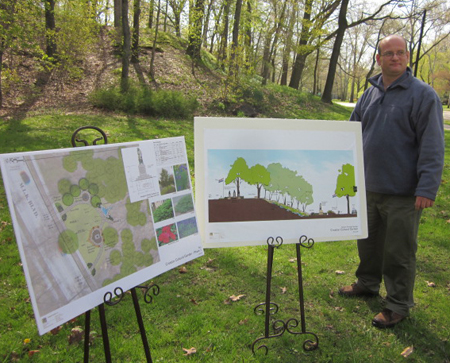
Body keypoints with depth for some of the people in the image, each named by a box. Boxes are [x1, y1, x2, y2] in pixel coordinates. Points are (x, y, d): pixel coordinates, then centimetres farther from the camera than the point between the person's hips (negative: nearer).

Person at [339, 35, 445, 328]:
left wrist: (428, 188, -19)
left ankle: (398, 305, 21)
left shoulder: (423, 95, -9)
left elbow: (432, 146, -13)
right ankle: (367, 284, 41)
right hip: (369, 187, 6)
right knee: (368, 241, 20)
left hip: (403, 193, -6)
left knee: (399, 252, 4)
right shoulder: (370, 94, 11)